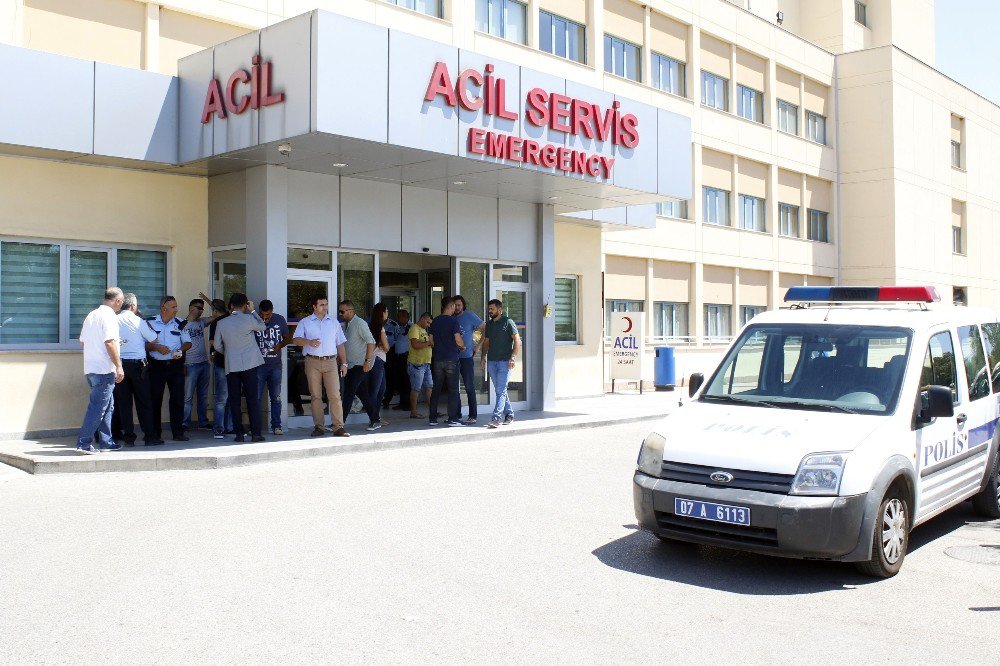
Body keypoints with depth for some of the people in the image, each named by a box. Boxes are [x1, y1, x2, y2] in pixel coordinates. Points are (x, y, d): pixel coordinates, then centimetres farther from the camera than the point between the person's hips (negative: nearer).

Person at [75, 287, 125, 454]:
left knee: (107, 405, 16)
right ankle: (83, 443, -5)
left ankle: (106, 442, 19)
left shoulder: (91, 315, 15)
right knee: (98, 407, -5)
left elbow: (82, 340, 20)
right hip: (104, 369, -9)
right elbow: (109, 342, -20)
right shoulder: (109, 316, -12)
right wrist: (119, 366, -17)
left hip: (90, 369, 9)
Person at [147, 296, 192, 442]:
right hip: (156, 365, -1)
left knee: (178, 398, -2)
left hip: (176, 365, 2)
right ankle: (155, 434, 10)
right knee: (155, 400, 2)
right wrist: (157, 347, -14)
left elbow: (188, 342, 11)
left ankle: (178, 432, 4)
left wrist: (180, 350, -8)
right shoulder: (150, 323, 2)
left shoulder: (179, 323, 8)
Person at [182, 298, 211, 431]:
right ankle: (185, 423, 0)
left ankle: (203, 422, 18)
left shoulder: (201, 322, 12)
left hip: (204, 363, 6)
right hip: (191, 364, -6)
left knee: (203, 395, 11)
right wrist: (182, 365, -12)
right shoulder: (182, 325, -5)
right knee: (188, 396, -5)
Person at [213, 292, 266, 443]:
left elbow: (217, 346, 8)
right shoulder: (248, 319, -8)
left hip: (231, 367, 2)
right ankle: (255, 433, -3)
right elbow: (262, 327, 11)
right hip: (249, 364, -2)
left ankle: (239, 434, 5)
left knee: (234, 401, 7)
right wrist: (252, 311, 15)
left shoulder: (221, 323, 1)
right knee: (253, 399, 1)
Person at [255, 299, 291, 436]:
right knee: (256, 397, -2)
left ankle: (276, 426, 9)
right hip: (258, 364, -2)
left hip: (275, 365, 2)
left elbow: (288, 337, 14)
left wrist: (280, 345, -5)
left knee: (276, 397, 4)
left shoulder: (280, 320, 4)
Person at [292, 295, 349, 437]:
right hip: (313, 362, -1)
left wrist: (344, 363, 11)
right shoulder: (304, 322, 8)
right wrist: (309, 342, -22)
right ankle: (318, 426, 8)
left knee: (335, 395, -8)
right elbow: (296, 340, -3)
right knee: (315, 396, 2)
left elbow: (340, 344, 17)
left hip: (331, 361, 1)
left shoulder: (334, 322, 15)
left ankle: (338, 427, -8)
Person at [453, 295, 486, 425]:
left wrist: (478, 345, -4)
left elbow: (485, 328, -2)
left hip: (466, 357, -5)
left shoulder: (470, 316, -2)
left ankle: (473, 416, -2)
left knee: (469, 387, -4)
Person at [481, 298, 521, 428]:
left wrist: (513, 357, -16)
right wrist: (483, 355, 7)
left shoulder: (508, 322, -3)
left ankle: (496, 418, -17)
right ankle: (509, 415, 20)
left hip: (504, 361, -7)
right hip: (491, 361, 7)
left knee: (501, 390, -12)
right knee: (500, 391, 10)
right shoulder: (489, 324, 15)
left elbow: (517, 341, -7)